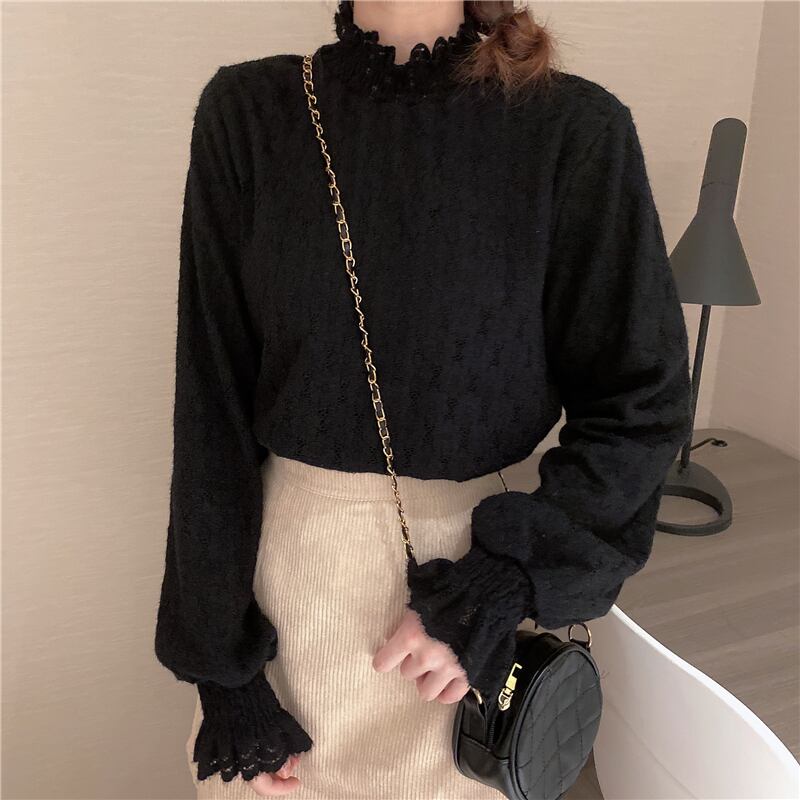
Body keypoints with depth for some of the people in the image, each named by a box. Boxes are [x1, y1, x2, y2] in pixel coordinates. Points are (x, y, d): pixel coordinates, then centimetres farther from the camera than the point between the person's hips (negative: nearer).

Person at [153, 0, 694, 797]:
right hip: (279, 556, 2)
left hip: (461, 557, 0)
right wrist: (220, 660, -4)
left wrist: (499, 584, -15)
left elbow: (641, 403, -5)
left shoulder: (574, 129, -10)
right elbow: (212, 402, -7)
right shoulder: (247, 111, -6)